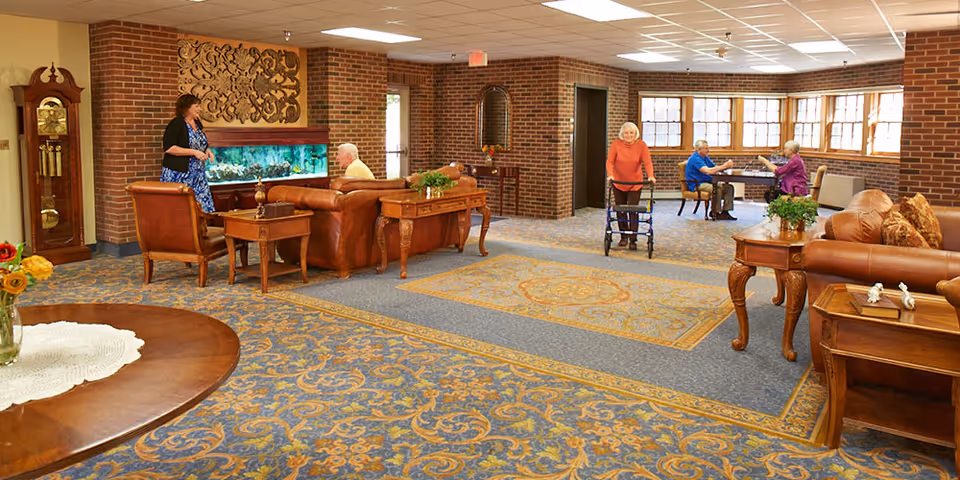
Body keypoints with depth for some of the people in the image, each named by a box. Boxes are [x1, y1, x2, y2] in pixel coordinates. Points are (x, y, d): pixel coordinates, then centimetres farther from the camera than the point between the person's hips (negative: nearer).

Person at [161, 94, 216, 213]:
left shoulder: (197, 123, 13)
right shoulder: (176, 124, -11)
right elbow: (168, 148, -19)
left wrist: (207, 150, 7)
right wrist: (194, 152, -21)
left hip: (197, 174, 7)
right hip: (178, 175, -7)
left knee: (200, 208, 2)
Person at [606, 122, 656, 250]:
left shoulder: (641, 145, -6)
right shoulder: (616, 144, -7)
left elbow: (647, 162, -14)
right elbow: (610, 161, -11)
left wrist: (651, 176, -30)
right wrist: (610, 175, -28)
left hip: (635, 183, -1)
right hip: (618, 182, 1)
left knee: (633, 211, -5)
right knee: (620, 210, 8)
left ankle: (633, 240, 1)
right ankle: (623, 236, 24)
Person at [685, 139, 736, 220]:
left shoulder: (705, 157, 17)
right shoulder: (695, 158, -16)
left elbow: (715, 168, 15)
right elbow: (708, 171, -28)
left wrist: (726, 166, -7)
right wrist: (724, 166, -24)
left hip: (708, 182, 10)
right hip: (697, 185, -10)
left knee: (729, 187, -5)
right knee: (716, 189, -33)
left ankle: (725, 212, -8)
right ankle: (714, 213, -18)